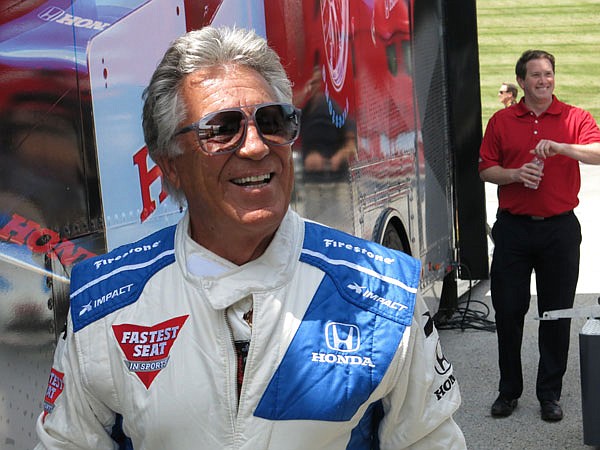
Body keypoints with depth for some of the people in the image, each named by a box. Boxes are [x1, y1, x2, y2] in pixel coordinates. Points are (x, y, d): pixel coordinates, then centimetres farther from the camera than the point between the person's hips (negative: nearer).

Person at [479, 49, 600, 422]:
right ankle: (509, 390, 19)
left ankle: (550, 394, 18)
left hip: (560, 227, -1)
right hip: (513, 227, 1)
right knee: (508, 310, 4)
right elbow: (486, 169, 7)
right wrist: (515, 174, -11)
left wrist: (561, 148, -27)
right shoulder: (501, 121, 7)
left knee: (557, 313, 5)